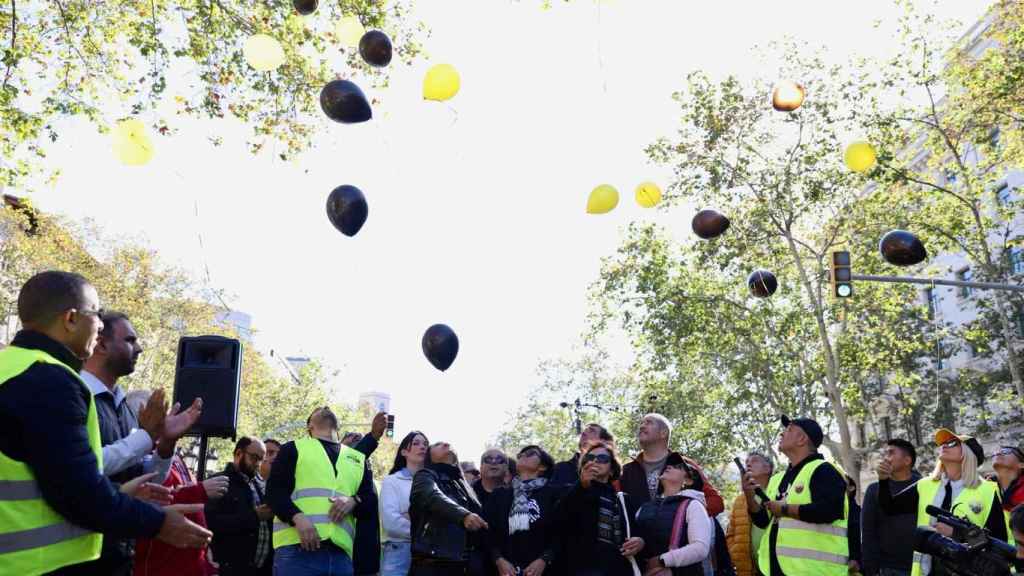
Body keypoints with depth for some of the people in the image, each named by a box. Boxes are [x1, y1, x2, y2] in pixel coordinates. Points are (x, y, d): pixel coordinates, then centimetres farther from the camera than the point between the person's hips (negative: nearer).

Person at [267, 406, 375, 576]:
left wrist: (353, 501, -3)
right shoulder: (294, 448, 15)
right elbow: (275, 490, 4)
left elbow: (370, 497, 21)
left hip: (340, 551, 3)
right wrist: (297, 517, -15)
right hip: (298, 546, -3)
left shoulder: (358, 458, 26)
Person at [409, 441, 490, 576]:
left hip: (462, 565, 6)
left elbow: (480, 514, 18)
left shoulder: (463, 484, 21)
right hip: (432, 564, -6)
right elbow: (435, 498, -18)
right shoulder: (426, 476, 2)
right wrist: (464, 515, -37)